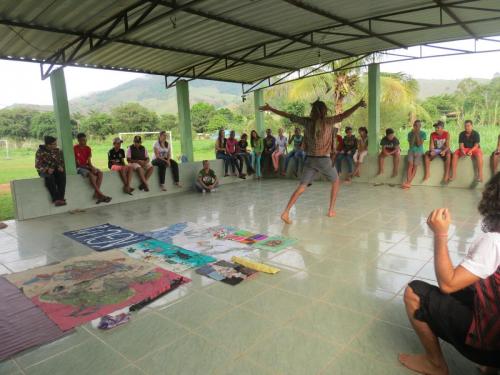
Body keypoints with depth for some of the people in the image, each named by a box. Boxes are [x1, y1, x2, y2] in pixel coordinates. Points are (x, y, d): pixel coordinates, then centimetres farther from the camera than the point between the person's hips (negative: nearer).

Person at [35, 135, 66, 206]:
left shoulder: (57, 150, 5)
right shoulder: (40, 151, -7)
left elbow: (62, 161, 10)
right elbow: (37, 165, -9)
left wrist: (61, 167, -13)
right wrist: (47, 169, -26)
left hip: (56, 169, 3)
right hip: (44, 171, -3)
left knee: (62, 175, -31)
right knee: (49, 177, -37)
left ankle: (61, 198, -36)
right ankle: (56, 199, -40)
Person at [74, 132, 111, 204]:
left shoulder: (88, 148, 7)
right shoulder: (75, 148, -11)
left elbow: (89, 161, 3)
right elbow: (77, 163, -13)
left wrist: (92, 167, -19)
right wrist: (89, 167, -22)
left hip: (87, 166, 6)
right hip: (79, 168, -6)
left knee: (100, 173, -21)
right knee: (90, 174, -35)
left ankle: (96, 193, -30)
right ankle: (100, 194, -35)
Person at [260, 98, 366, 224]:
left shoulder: (307, 121, 1)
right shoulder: (328, 121, -6)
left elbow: (288, 115, 4)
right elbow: (344, 115, -10)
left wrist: (270, 109, 10)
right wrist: (359, 105, -5)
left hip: (310, 159, 3)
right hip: (324, 160, -2)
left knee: (302, 187, 1)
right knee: (335, 182, 22)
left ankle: (286, 213, -12)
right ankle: (331, 210, 20)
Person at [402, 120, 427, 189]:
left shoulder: (423, 133, -1)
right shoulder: (410, 133, 5)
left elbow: (419, 144, -10)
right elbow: (411, 144, -4)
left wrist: (417, 135, -13)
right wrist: (414, 135, -11)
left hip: (419, 152, -1)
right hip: (411, 151, 1)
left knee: (415, 165, -19)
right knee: (410, 164, -23)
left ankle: (408, 182, -22)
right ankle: (408, 182, -30)